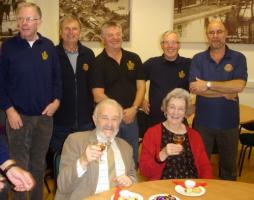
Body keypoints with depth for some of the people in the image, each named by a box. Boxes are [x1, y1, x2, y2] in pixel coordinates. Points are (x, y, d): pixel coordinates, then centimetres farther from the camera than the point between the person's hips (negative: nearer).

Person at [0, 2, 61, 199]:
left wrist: (56, 100, -4)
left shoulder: (48, 46, 3)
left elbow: (56, 77, 9)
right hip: (19, 116, -2)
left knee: (39, 163, 14)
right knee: (19, 166, 3)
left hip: (45, 116, 2)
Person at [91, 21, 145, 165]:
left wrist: (134, 108, -11)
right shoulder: (98, 63, -4)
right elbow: (98, 95, -10)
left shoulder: (134, 59, 7)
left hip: (131, 116, 3)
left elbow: (141, 86, 3)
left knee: (132, 158, 13)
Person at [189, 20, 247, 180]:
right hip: (203, 122, 0)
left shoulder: (238, 58, -2)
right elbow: (194, 88, -13)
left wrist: (208, 84, -18)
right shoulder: (198, 59, 0)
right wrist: (225, 92, -14)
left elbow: (239, 86, -18)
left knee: (229, 166, 17)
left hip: (229, 123, 0)